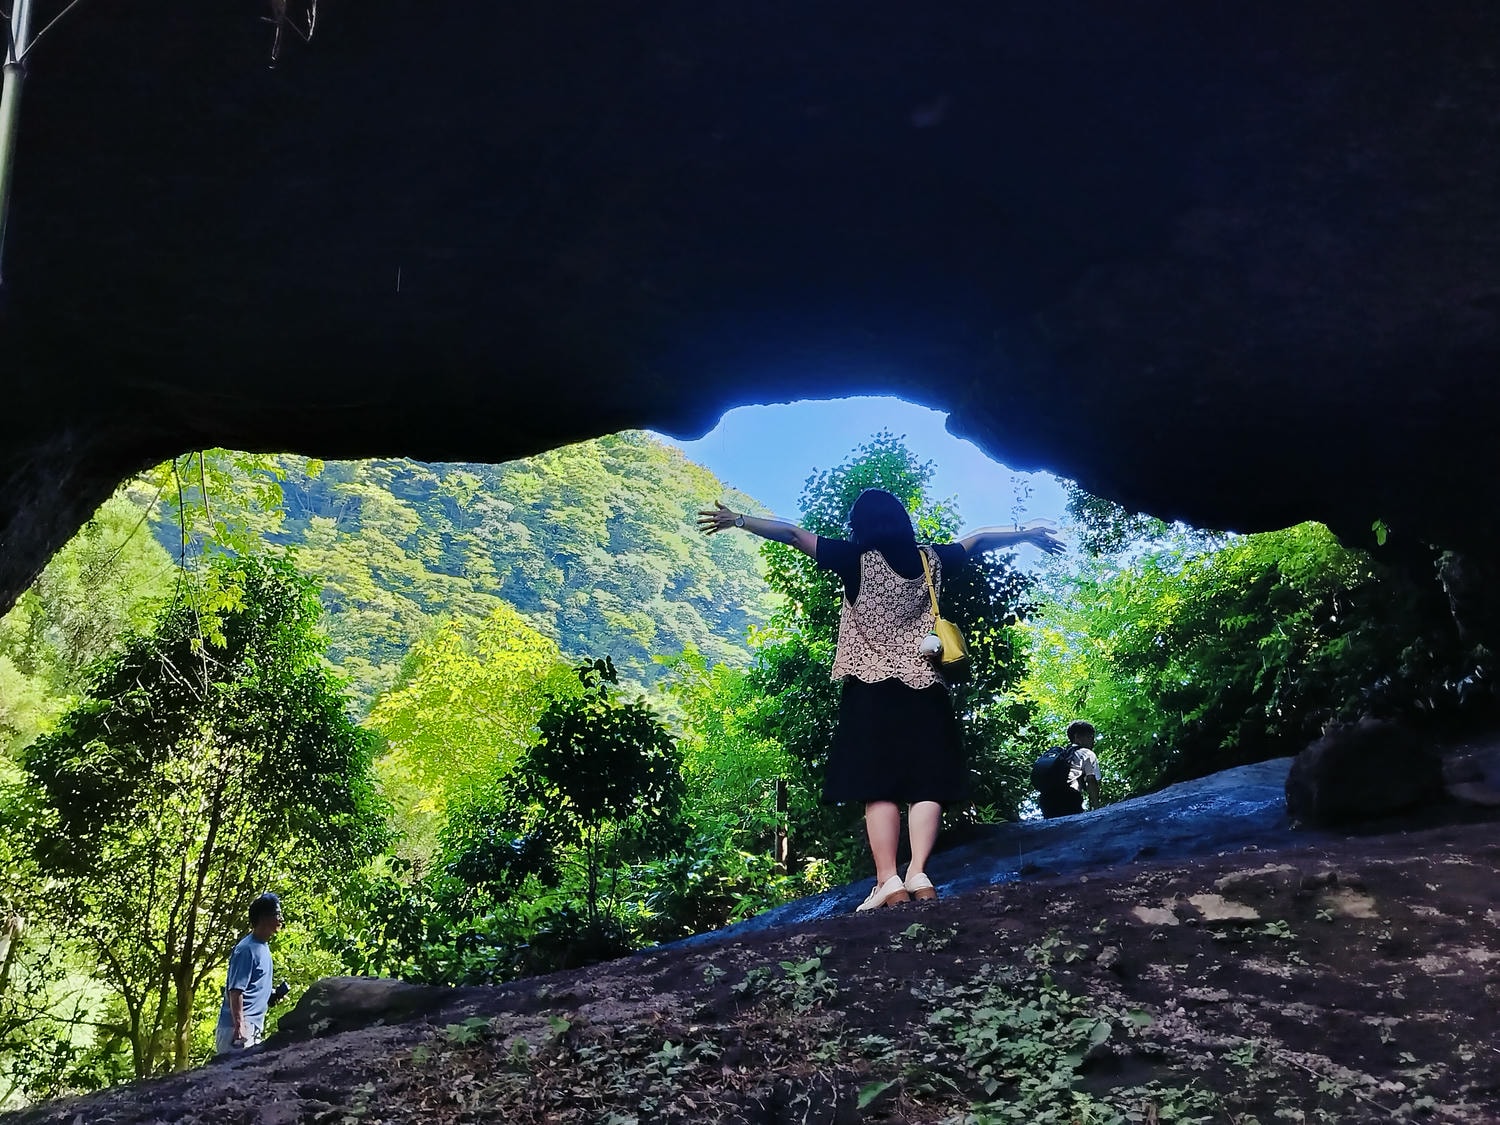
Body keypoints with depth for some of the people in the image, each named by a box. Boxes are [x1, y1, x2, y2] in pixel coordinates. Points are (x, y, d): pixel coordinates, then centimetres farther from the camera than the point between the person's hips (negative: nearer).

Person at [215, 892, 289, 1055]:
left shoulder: (263, 947, 14)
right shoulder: (247, 949, -15)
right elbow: (235, 991, -20)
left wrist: (272, 996, 8)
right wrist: (240, 1027, -25)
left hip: (254, 1029, 10)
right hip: (239, 1029, -10)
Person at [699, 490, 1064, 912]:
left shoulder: (857, 559, -2)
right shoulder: (930, 559, 8)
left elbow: (793, 534, -1)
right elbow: (980, 539, 24)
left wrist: (737, 520, 5)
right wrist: (1026, 534, 39)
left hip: (871, 688, -2)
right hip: (924, 687, 3)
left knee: (878, 787, -4)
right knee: (926, 784, 1)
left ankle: (888, 881, -10)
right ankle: (918, 874, -10)